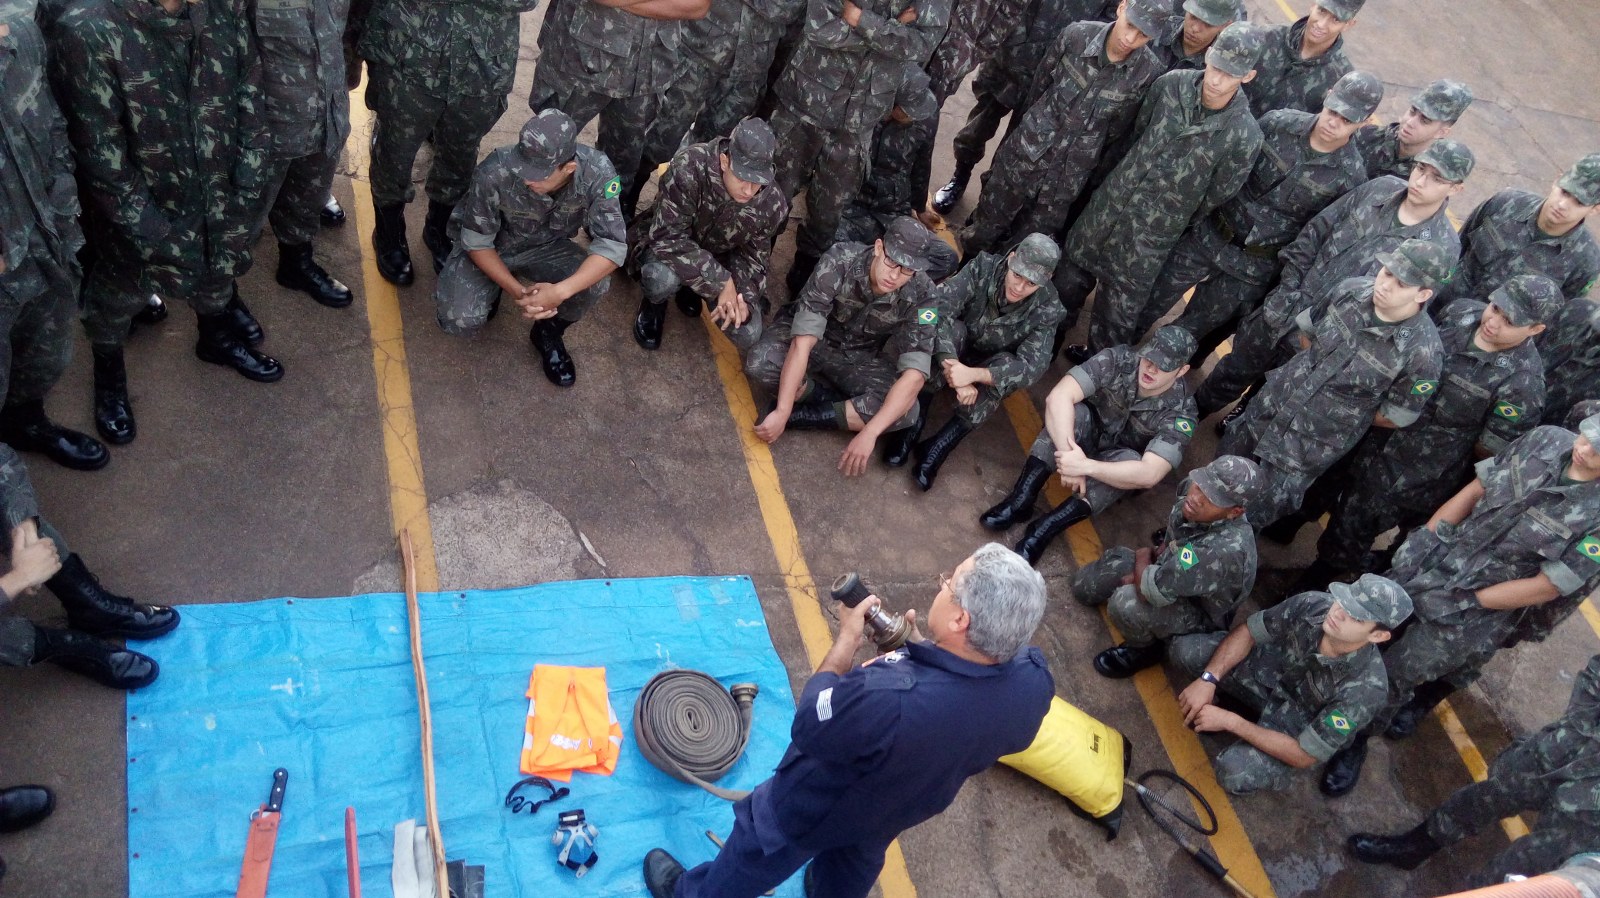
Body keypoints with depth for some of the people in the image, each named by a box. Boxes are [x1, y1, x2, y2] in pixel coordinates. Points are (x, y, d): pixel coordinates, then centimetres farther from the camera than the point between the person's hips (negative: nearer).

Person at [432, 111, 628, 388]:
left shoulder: (597, 171, -32)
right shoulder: (494, 173, -35)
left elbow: (612, 246, -29)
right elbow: (476, 242, -20)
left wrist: (559, 292, -41)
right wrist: (516, 290, -31)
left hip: (546, 247, 1)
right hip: (489, 247, -1)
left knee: (596, 282, -27)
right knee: (460, 321, -23)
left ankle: (548, 333, 4)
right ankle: (492, 291, 14)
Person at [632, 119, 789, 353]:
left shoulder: (773, 204, -22)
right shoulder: (689, 168, -35)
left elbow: (753, 258, -6)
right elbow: (667, 236, -33)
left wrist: (744, 299, -27)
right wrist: (720, 282, -36)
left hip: (722, 262, 4)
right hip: (675, 249, -3)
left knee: (747, 336, -15)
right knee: (662, 279, -40)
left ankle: (691, 290, 16)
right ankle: (654, 303, 2)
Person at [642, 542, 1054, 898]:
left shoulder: (891, 702, -50)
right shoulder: (1033, 682, -30)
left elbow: (809, 726, -29)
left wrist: (847, 639, -21)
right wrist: (914, 647, -14)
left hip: (811, 810, -5)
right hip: (900, 810, 5)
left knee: (754, 859, 28)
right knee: (855, 864, 39)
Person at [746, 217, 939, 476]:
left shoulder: (921, 295, -25)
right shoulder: (839, 263, -31)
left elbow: (914, 373, -29)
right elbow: (803, 343, -33)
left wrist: (869, 433, -39)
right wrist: (781, 411, -38)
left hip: (859, 356, 1)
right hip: (811, 336, -1)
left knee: (905, 411, -26)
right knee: (759, 363, -34)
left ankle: (800, 414, -17)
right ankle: (844, 404, -10)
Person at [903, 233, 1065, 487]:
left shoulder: (1048, 309, -24)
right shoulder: (984, 267, -24)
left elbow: (1032, 367, -33)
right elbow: (938, 305, -35)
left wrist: (973, 374, -48)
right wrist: (955, 368, -47)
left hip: (992, 367, 1)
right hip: (954, 351, 0)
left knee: (1007, 365, -34)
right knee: (952, 329, -33)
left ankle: (938, 447, -33)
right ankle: (913, 421, -32)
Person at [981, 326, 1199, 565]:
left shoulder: (1180, 412, -27)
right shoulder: (1117, 360, -25)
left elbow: (1149, 474, -39)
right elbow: (1058, 397, -36)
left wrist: (1086, 466, -48)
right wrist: (1069, 456, -45)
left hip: (1121, 461, -1)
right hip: (1089, 434, 1)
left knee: (1131, 460, -36)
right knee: (1074, 411, -32)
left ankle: (1044, 529, -39)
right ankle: (1021, 500, -33)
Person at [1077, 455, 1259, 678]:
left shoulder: (1226, 549, -43)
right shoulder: (1190, 488, -20)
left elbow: (1150, 589, -35)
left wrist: (1143, 557, -15)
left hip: (1200, 617, -7)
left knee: (1125, 602, -32)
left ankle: (1145, 649, 0)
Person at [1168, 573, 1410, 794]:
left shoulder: (1365, 688, -36)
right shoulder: (1314, 604, -28)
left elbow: (1303, 757, -27)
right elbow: (1247, 633, -11)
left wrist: (1230, 722, -28)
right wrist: (1207, 680, -24)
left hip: (1297, 723, -4)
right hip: (1268, 671, 4)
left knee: (1236, 773, -30)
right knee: (1184, 651, -19)